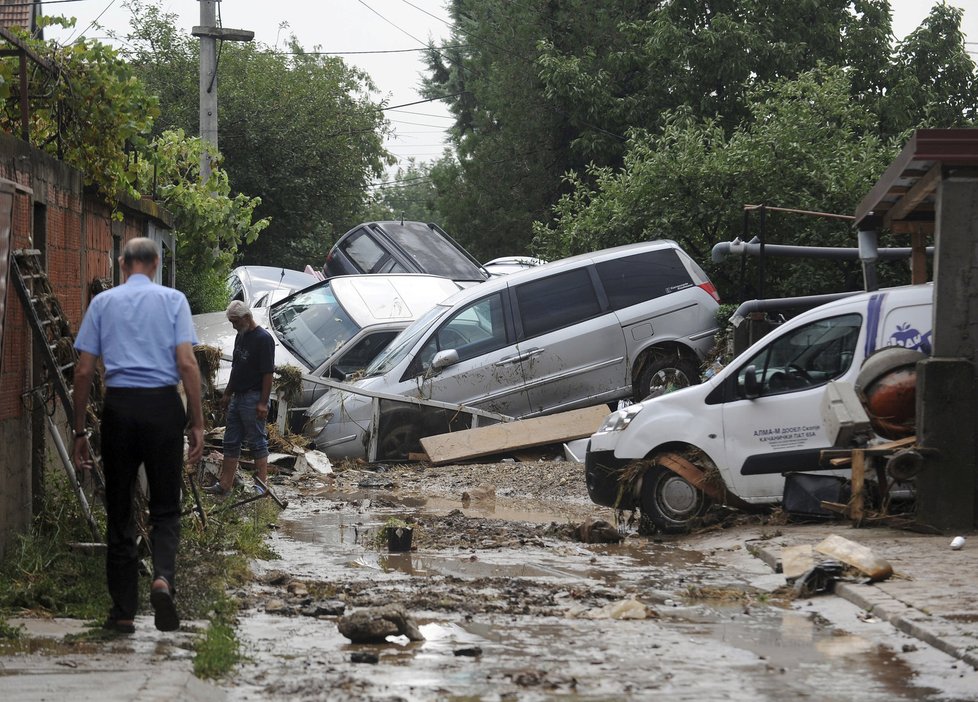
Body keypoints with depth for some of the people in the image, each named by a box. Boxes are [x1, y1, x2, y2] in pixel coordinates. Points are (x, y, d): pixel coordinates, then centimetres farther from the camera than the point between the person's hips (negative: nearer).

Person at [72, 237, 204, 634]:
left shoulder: (102, 302, 9)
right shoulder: (173, 300, 5)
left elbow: (84, 370, 5)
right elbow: (187, 363, -4)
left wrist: (79, 431, 9)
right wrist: (197, 423, -1)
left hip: (118, 407, 1)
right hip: (163, 406, -1)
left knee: (119, 511, 9)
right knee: (165, 505, 8)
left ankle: (123, 611, 10)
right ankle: (163, 578, -19)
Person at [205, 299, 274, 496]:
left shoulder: (263, 339, -14)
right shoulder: (240, 336, 14)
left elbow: (268, 373, -17)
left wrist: (263, 402, -20)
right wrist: (227, 393, 20)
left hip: (253, 399, -9)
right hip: (237, 397, 9)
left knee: (257, 442, -3)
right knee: (231, 442, 10)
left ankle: (261, 485, 2)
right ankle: (224, 485, 14)